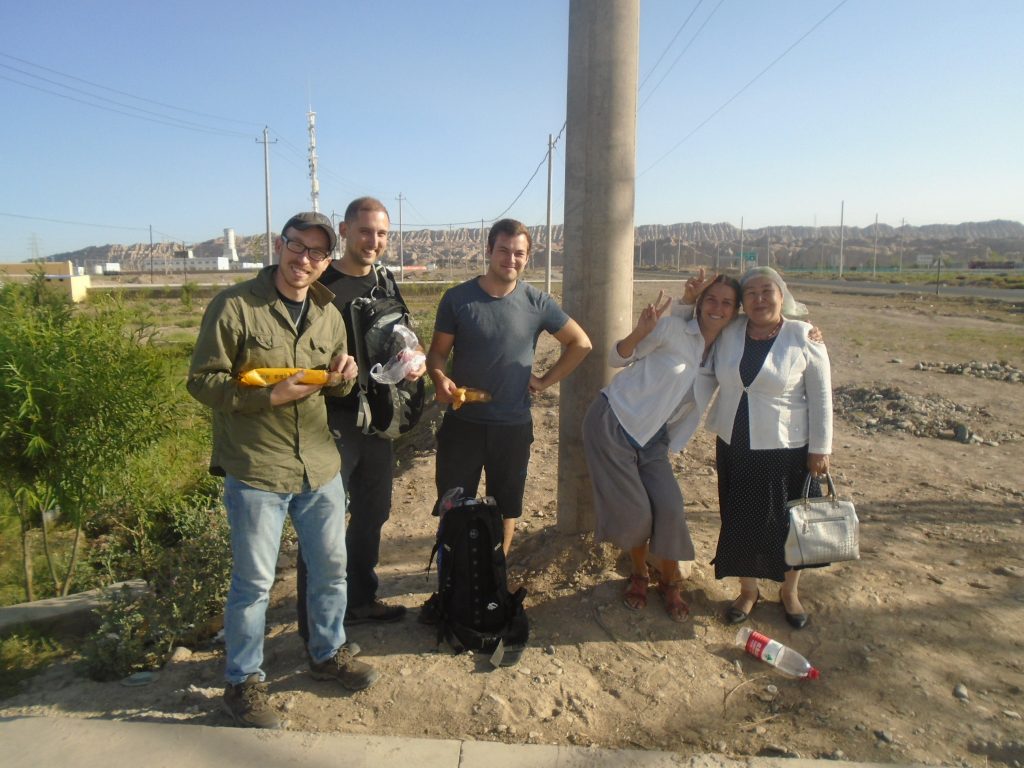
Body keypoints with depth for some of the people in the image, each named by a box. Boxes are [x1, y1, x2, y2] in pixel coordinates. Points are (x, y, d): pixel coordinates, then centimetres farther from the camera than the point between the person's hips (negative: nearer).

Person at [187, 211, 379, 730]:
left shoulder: (328, 313, 7)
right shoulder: (233, 306, -11)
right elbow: (202, 381, -11)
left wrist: (344, 376, -8)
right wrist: (271, 397, -22)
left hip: (321, 467, 6)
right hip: (256, 471, -5)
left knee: (331, 566, 17)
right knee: (253, 582, 7)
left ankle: (328, 653, 40)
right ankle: (243, 682, 30)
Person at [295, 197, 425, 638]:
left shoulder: (385, 282, 9)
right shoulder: (320, 284, -10)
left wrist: (418, 361, -4)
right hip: (333, 420, -7)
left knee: (372, 513, 18)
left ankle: (360, 600, 37)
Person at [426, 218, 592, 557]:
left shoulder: (537, 303, -2)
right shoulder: (457, 298, -5)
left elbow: (581, 343, 7)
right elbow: (438, 352, -1)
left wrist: (546, 380, 0)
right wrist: (440, 379, -22)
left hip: (513, 426, 1)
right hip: (462, 423, -1)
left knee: (506, 508, 16)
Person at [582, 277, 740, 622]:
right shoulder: (673, 328, -10)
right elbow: (617, 358, -6)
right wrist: (640, 332, -27)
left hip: (652, 439, 4)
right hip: (612, 422, -4)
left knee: (670, 509, -8)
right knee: (634, 511, -4)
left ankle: (669, 582, 18)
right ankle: (639, 573, 27)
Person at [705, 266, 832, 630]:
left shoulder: (804, 337, -9)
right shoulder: (728, 333, 0)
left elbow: (821, 397, -5)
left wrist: (820, 448, -6)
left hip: (786, 450, -3)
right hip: (734, 448, 3)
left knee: (787, 524, 11)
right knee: (740, 521, 12)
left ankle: (789, 592, 35)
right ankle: (748, 590, 33)